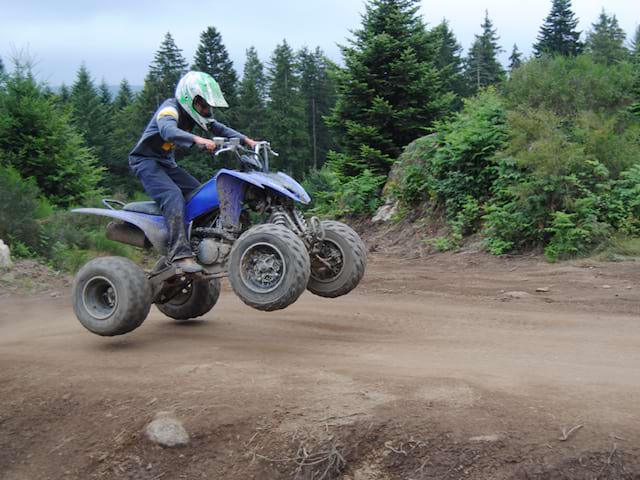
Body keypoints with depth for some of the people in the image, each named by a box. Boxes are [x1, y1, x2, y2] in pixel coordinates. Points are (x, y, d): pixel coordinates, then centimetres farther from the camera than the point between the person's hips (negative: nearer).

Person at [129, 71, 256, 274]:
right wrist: (197, 140, -59)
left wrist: (246, 140, -9)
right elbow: (168, 130, -44)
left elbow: (218, 128, 4)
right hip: (146, 161, -9)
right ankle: (180, 253, -36)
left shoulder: (193, 111, 4)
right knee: (174, 197, -29)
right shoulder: (170, 109, -23)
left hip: (166, 162, 9)